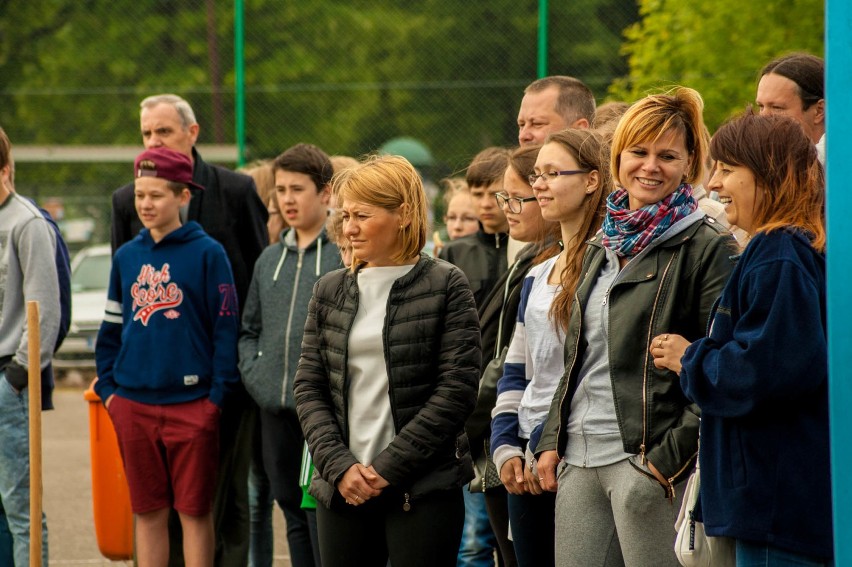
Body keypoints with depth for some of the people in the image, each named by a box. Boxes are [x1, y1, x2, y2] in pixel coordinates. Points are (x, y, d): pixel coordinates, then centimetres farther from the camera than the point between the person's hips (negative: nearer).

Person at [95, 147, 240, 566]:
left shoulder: (207, 253, -4)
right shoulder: (126, 257, 10)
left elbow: (225, 327, -5)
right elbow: (111, 328, 17)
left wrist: (218, 394, -9)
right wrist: (107, 387, 8)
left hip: (191, 402, -4)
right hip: (133, 405, 4)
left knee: (195, 511, 2)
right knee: (147, 512, 9)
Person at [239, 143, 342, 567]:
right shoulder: (269, 259, 16)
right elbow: (249, 328, 24)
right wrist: (253, 372, 8)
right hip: (276, 409, 7)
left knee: (323, 517, -8)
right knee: (295, 517, 13)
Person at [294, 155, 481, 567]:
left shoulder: (446, 286, -2)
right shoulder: (330, 290, 11)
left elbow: (457, 389, -8)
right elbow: (309, 388, 8)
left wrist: (388, 467, -12)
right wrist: (339, 466, -7)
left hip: (425, 490, -4)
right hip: (343, 487, 4)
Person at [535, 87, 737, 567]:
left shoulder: (707, 249, -5)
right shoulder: (602, 248, 18)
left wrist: (672, 455, -16)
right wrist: (552, 441, 13)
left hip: (648, 459, -7)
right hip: (580, 461, 7)